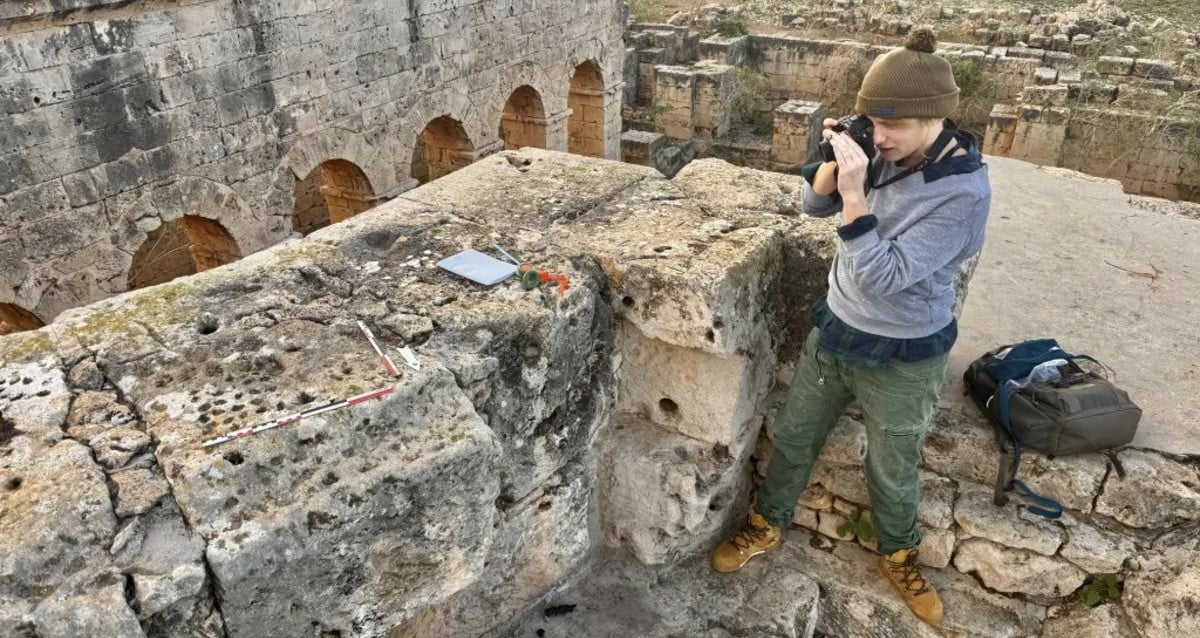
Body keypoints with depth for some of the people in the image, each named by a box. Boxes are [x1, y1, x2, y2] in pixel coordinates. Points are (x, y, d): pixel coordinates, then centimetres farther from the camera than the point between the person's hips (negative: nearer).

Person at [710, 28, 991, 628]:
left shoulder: (964, 192, -27)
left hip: (902, 356, -5)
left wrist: (854, 194, -36)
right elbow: (813, 204, 0)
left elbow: (883, 277, -30)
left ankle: (897, 555, 47)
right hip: (834, 326, 5)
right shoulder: (886, 150, -10)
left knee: (892, 469, 18)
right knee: (792, 436, 19)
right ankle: (766, 525, 44)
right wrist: (836, 157, -19)